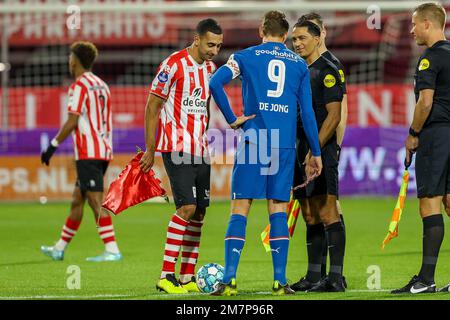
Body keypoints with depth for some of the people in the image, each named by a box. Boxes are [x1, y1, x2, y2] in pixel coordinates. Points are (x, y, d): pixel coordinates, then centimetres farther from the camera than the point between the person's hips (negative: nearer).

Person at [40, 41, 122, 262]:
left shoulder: (79, 86, -9)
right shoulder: (102, 86, 17)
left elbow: (72, 122, -16)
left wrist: (53, 146, -10)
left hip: (88, 152, -9)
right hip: (103, 151, 9)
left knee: (96, 202, -11)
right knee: (77, 199, 15)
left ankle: (112, 250, -18)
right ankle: (59, 249, 23)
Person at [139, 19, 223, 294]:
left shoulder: (211, 67, 12)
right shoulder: (174, 65, -11)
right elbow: (152, 107, -8)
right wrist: (150, 150, -8)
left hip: (200, 151, 8)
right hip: (176, 149, -8)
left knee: (199, 212, 5)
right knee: (187, 207, -17)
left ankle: (188, 276, 9)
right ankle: (166, 276, -15)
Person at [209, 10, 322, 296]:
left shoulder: (246, 56, 6)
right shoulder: (299, 64, 12)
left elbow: (216, 82, -10)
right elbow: (307, 111, 9)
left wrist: (232, 119, -3)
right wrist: (316, 153, 13)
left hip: (253, 141, -2)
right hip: (285, 144, 2)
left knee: (240, 208, 1)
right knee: (278, 208, 5)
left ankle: (229, 279, -7)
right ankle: (280, 281, 1)